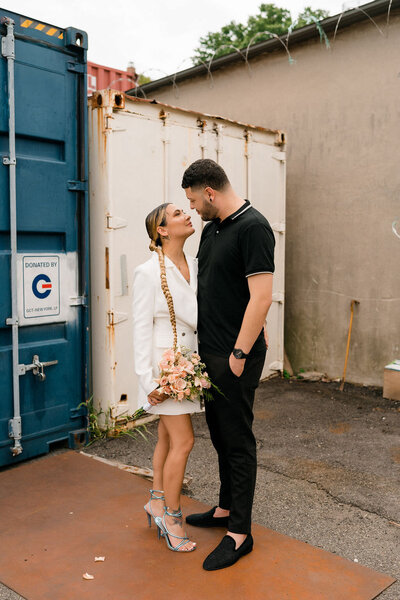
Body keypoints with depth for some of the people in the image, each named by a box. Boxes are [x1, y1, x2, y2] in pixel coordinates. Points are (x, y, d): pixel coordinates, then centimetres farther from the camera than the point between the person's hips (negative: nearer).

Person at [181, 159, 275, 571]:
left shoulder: (253, 227, -16)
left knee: (237, 440, 2)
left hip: (235, 356, -9)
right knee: (219, 433, 19)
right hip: (209, 352, 9)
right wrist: (198, 343, 16)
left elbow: (261, 297, -21)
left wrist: (239, 353, -20)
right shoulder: (211, 228, 12)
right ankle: (226, 509, 37)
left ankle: (240, 534, 16)